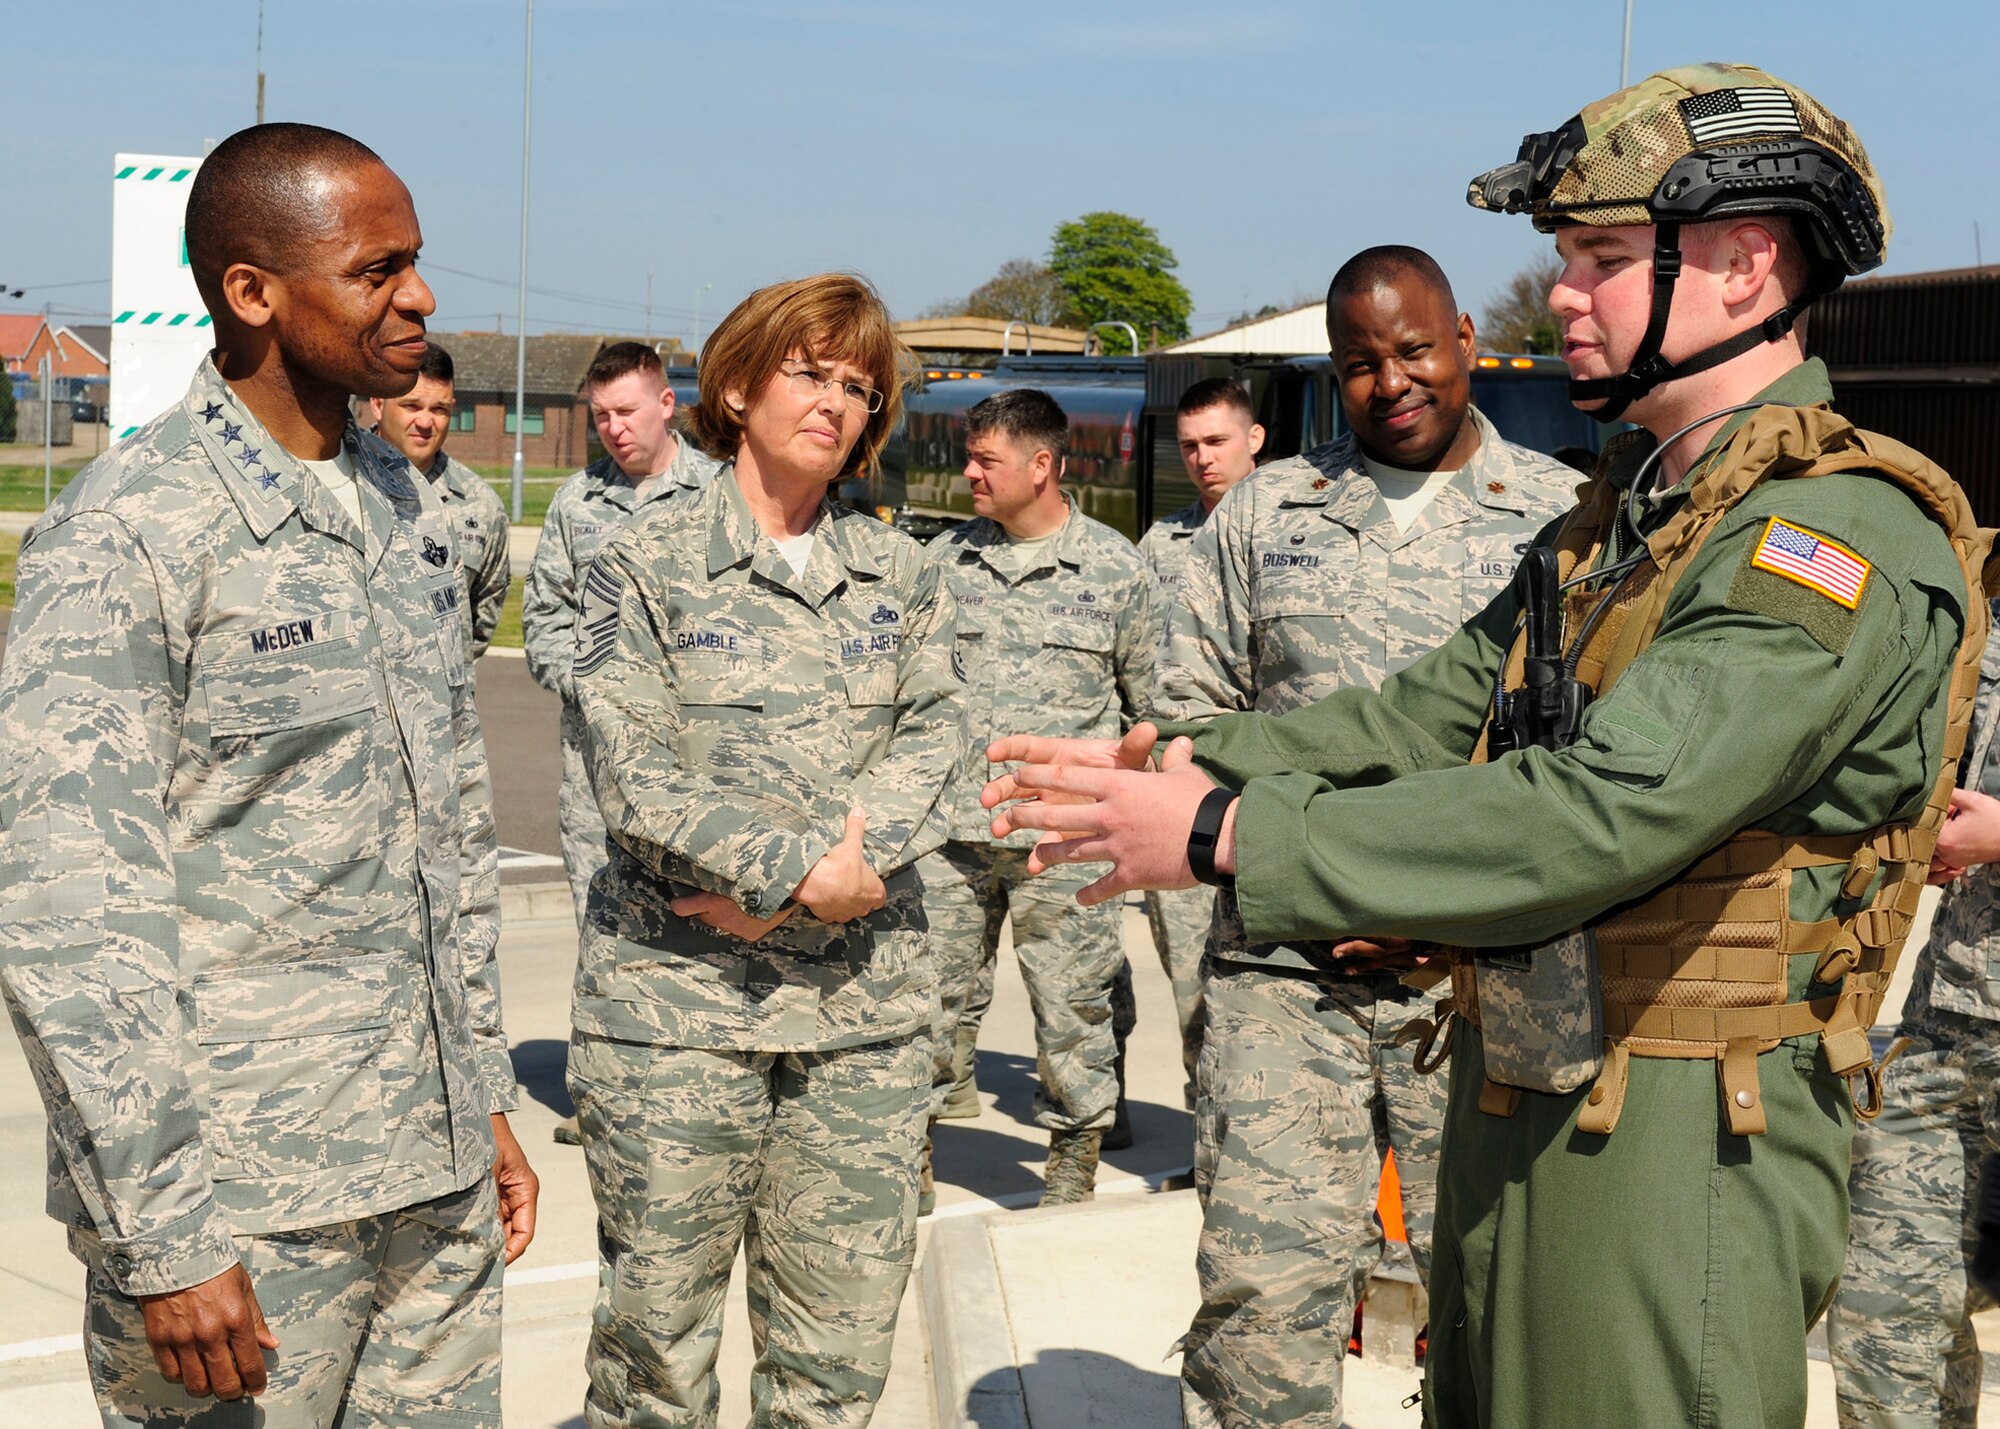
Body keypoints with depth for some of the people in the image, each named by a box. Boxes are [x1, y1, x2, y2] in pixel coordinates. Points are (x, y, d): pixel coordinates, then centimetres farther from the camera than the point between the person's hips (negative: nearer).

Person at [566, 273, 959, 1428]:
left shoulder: (903, 574, 12)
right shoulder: (647, 563, 1)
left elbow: (929, 743, 0)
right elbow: (635, 775, -8)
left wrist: (786, 885, -13)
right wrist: (805, 872, -16)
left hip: (868, 999, 3)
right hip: (678, 995, -3)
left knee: (845, 1336, 5)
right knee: (657, 1328, 3)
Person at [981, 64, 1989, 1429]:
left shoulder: (1836, 539, -20)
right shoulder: (1623, 511, 13)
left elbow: (1596, 816, -30)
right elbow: (1434, 713, 14)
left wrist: (1227, 833, -27)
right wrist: (1173, 761, 2)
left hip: (1676, 1140, -9)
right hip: (1516, 1094, 9)